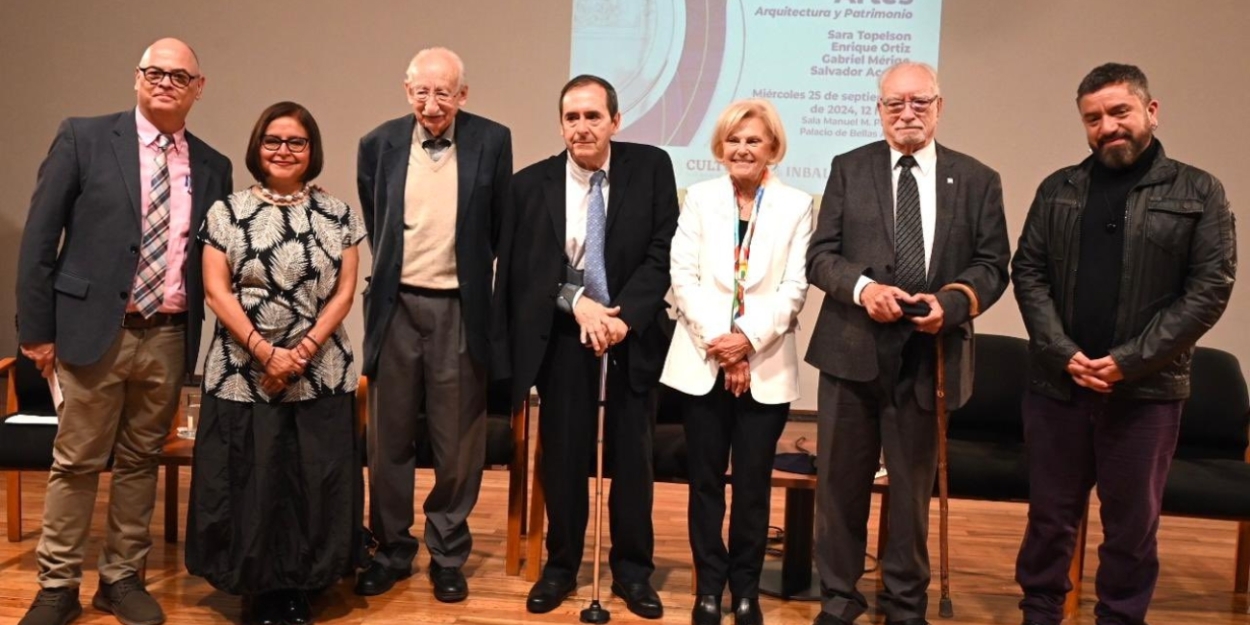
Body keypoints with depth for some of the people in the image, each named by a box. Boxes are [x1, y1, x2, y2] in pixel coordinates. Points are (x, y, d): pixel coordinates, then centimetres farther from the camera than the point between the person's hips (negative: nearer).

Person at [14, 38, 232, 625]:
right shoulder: (83, 138, -1)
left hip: (169, 338, 3)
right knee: (76, 464, 7)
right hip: (95, 329, -3)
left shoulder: (213, 167, 8)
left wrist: (207, 335, 4)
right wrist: (37, 328, -6)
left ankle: (122, 577, 26)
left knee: (140, 463, 13)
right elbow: (40, 235, -2)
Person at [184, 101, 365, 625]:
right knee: (249, 481, 2)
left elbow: (345, 290, 2)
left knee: (313, 481, 5)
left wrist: (304, 349, -11)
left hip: (322, 374, 1)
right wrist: (265, 351, -13)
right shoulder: (227, 212, 3)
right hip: (242, 373, -1)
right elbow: (216, 290, -2)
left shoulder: (337, 214, 6)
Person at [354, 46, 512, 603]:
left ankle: (448, 554, 23)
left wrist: (474, 272, 9)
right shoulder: (379, 144, 2)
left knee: (457, 442, 7)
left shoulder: (491, 141, -3)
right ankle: (392, 550, 25)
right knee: (389, 438, 10)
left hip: (460, 308, -2)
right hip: (396, 306, 2)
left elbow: (501, 227, 6)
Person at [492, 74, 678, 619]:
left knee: (632, 457, 8)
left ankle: (632, 571, 23)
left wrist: (624, 316, -17)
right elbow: (520, 271, -3)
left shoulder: (651, 167, -4)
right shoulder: (531, 183, -3)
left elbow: (663, 252, -7)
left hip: (632, 333, 0)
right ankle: (560, 566, 24)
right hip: (561, 336, 0)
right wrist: (577, 302, -16)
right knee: (562, 456, 7)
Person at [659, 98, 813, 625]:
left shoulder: (797, 205, 4)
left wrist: (749, 339, -14)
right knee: (705, 481, 7)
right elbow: (683, 276, -1)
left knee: (753, 483, 6)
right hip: (702, 361, 1)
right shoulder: (700, 198, 7)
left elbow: (795, 288, -3)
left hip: (767, 366, -1)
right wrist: (715, 341, -12)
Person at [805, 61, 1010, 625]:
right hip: (852, 351, 0)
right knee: (840, 484, 8)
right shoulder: (849, 169, 5)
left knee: (912, 489, 13)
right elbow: (820, 255, 1)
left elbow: (992, 265, 3)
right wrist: (863, 288, -17)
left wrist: (951, 301, -16)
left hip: (929, 357, 0)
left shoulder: (977, 180, 6)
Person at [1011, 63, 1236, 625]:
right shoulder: (1057, 190, 8)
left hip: (1146, 389, -2)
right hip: (1057, 382, 2)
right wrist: (1063, 353, -9)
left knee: (1133, 524, 9)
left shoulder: (1199, 193, 1)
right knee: (1049, 514, 11)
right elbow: (1028, 273, 4)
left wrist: (1128, 362, -13)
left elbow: (1210, 289, -6)